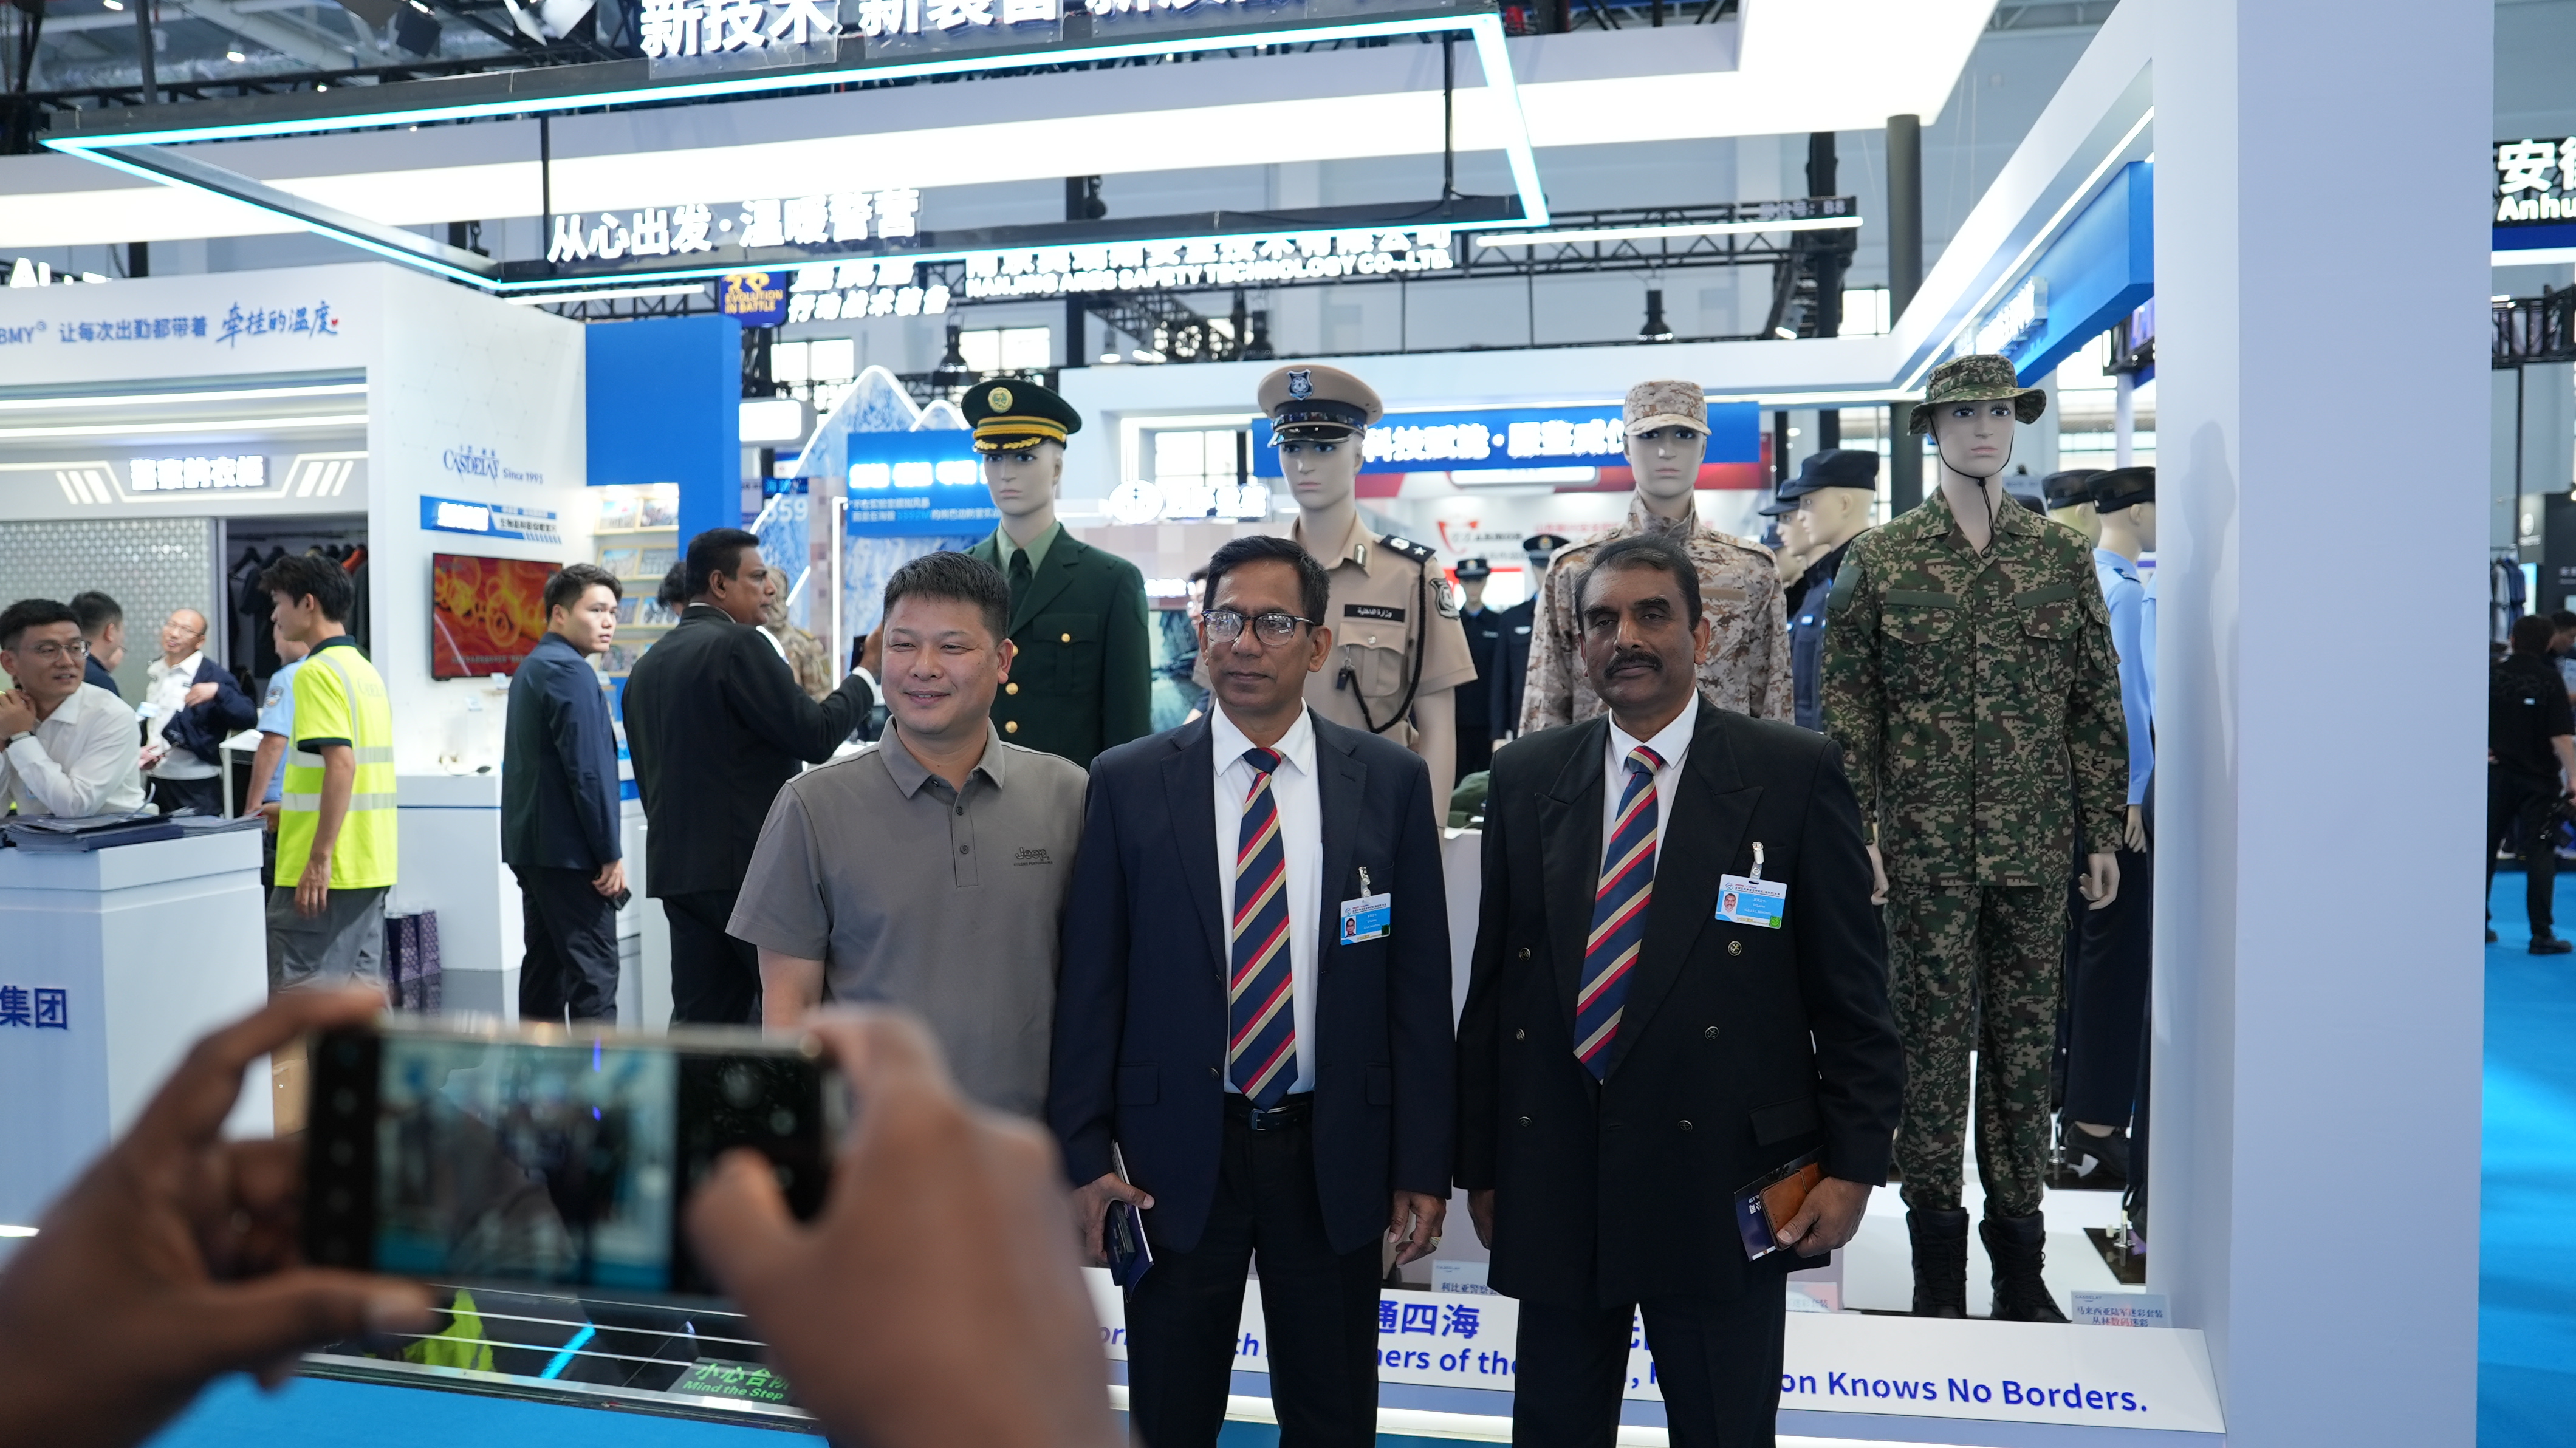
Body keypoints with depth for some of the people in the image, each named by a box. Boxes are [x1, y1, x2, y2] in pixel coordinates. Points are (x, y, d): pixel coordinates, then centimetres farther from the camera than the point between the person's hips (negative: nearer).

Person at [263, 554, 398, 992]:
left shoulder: (319, 672, -12)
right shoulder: (365, 669, 15)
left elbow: (342, 764, -22)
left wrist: (319, 858, -23)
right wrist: (288, 809, 27)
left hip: (327, 869, -9)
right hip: (371, 865, 9)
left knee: (295, 990, -4)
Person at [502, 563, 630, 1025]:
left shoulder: (531, 668, 17)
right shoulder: (571, 671, -14)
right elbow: (588, 770, -19)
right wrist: (611, 853, -14)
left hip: (532, 846, 10)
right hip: (571, 851, -10)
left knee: (545, 968, 12)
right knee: (593, 972, -8)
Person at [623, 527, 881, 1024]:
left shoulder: (647, 666, 16)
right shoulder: (738, 646, -11)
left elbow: (650, 779, 19)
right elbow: (815, 735, -15)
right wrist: (867, 672, -3)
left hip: (677, 870, 8)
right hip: (751, 867, -8)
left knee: (702, 1018, 9)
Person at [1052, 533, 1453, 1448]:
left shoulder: (1391, 781, -2)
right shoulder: (1127, 783, -3)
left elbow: (1419, 983, -1)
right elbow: (1090, 982, -2)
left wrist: (1423, 1165, -2)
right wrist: (1084, 1152, -4)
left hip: (1336, 1156, 1)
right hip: (1174, 1155, 0)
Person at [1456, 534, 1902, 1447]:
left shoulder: (1795, 772, -4)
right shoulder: (1526, 778, 4)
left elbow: (1850, 987, -2)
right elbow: (1493, 983, 6)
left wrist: (1854, 1163, -6)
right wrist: (1480, 1163, 7)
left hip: (1723, 1189, -2)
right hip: (1553, 1186, 3)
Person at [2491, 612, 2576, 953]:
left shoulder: (2493, 675, -1)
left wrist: (2483, 749, 7)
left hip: (2497, 775, 2)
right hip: (2539, 779, -2)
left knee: (2486, 847, 11)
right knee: (2539, 854, 0)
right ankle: (2542, 934, -1)